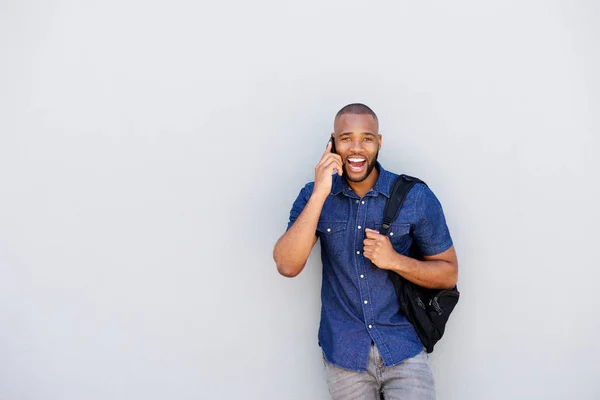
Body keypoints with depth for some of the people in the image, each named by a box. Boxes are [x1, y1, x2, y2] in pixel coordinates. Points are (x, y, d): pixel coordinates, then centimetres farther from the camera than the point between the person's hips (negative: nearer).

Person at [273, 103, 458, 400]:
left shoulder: (416, 196, -8)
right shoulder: (313, 196, -4)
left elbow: (449, 274, -1)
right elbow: (287, 266, -16)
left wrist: (395, 260, -18)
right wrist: (320, 195, -22)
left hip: (404, 351, -1)